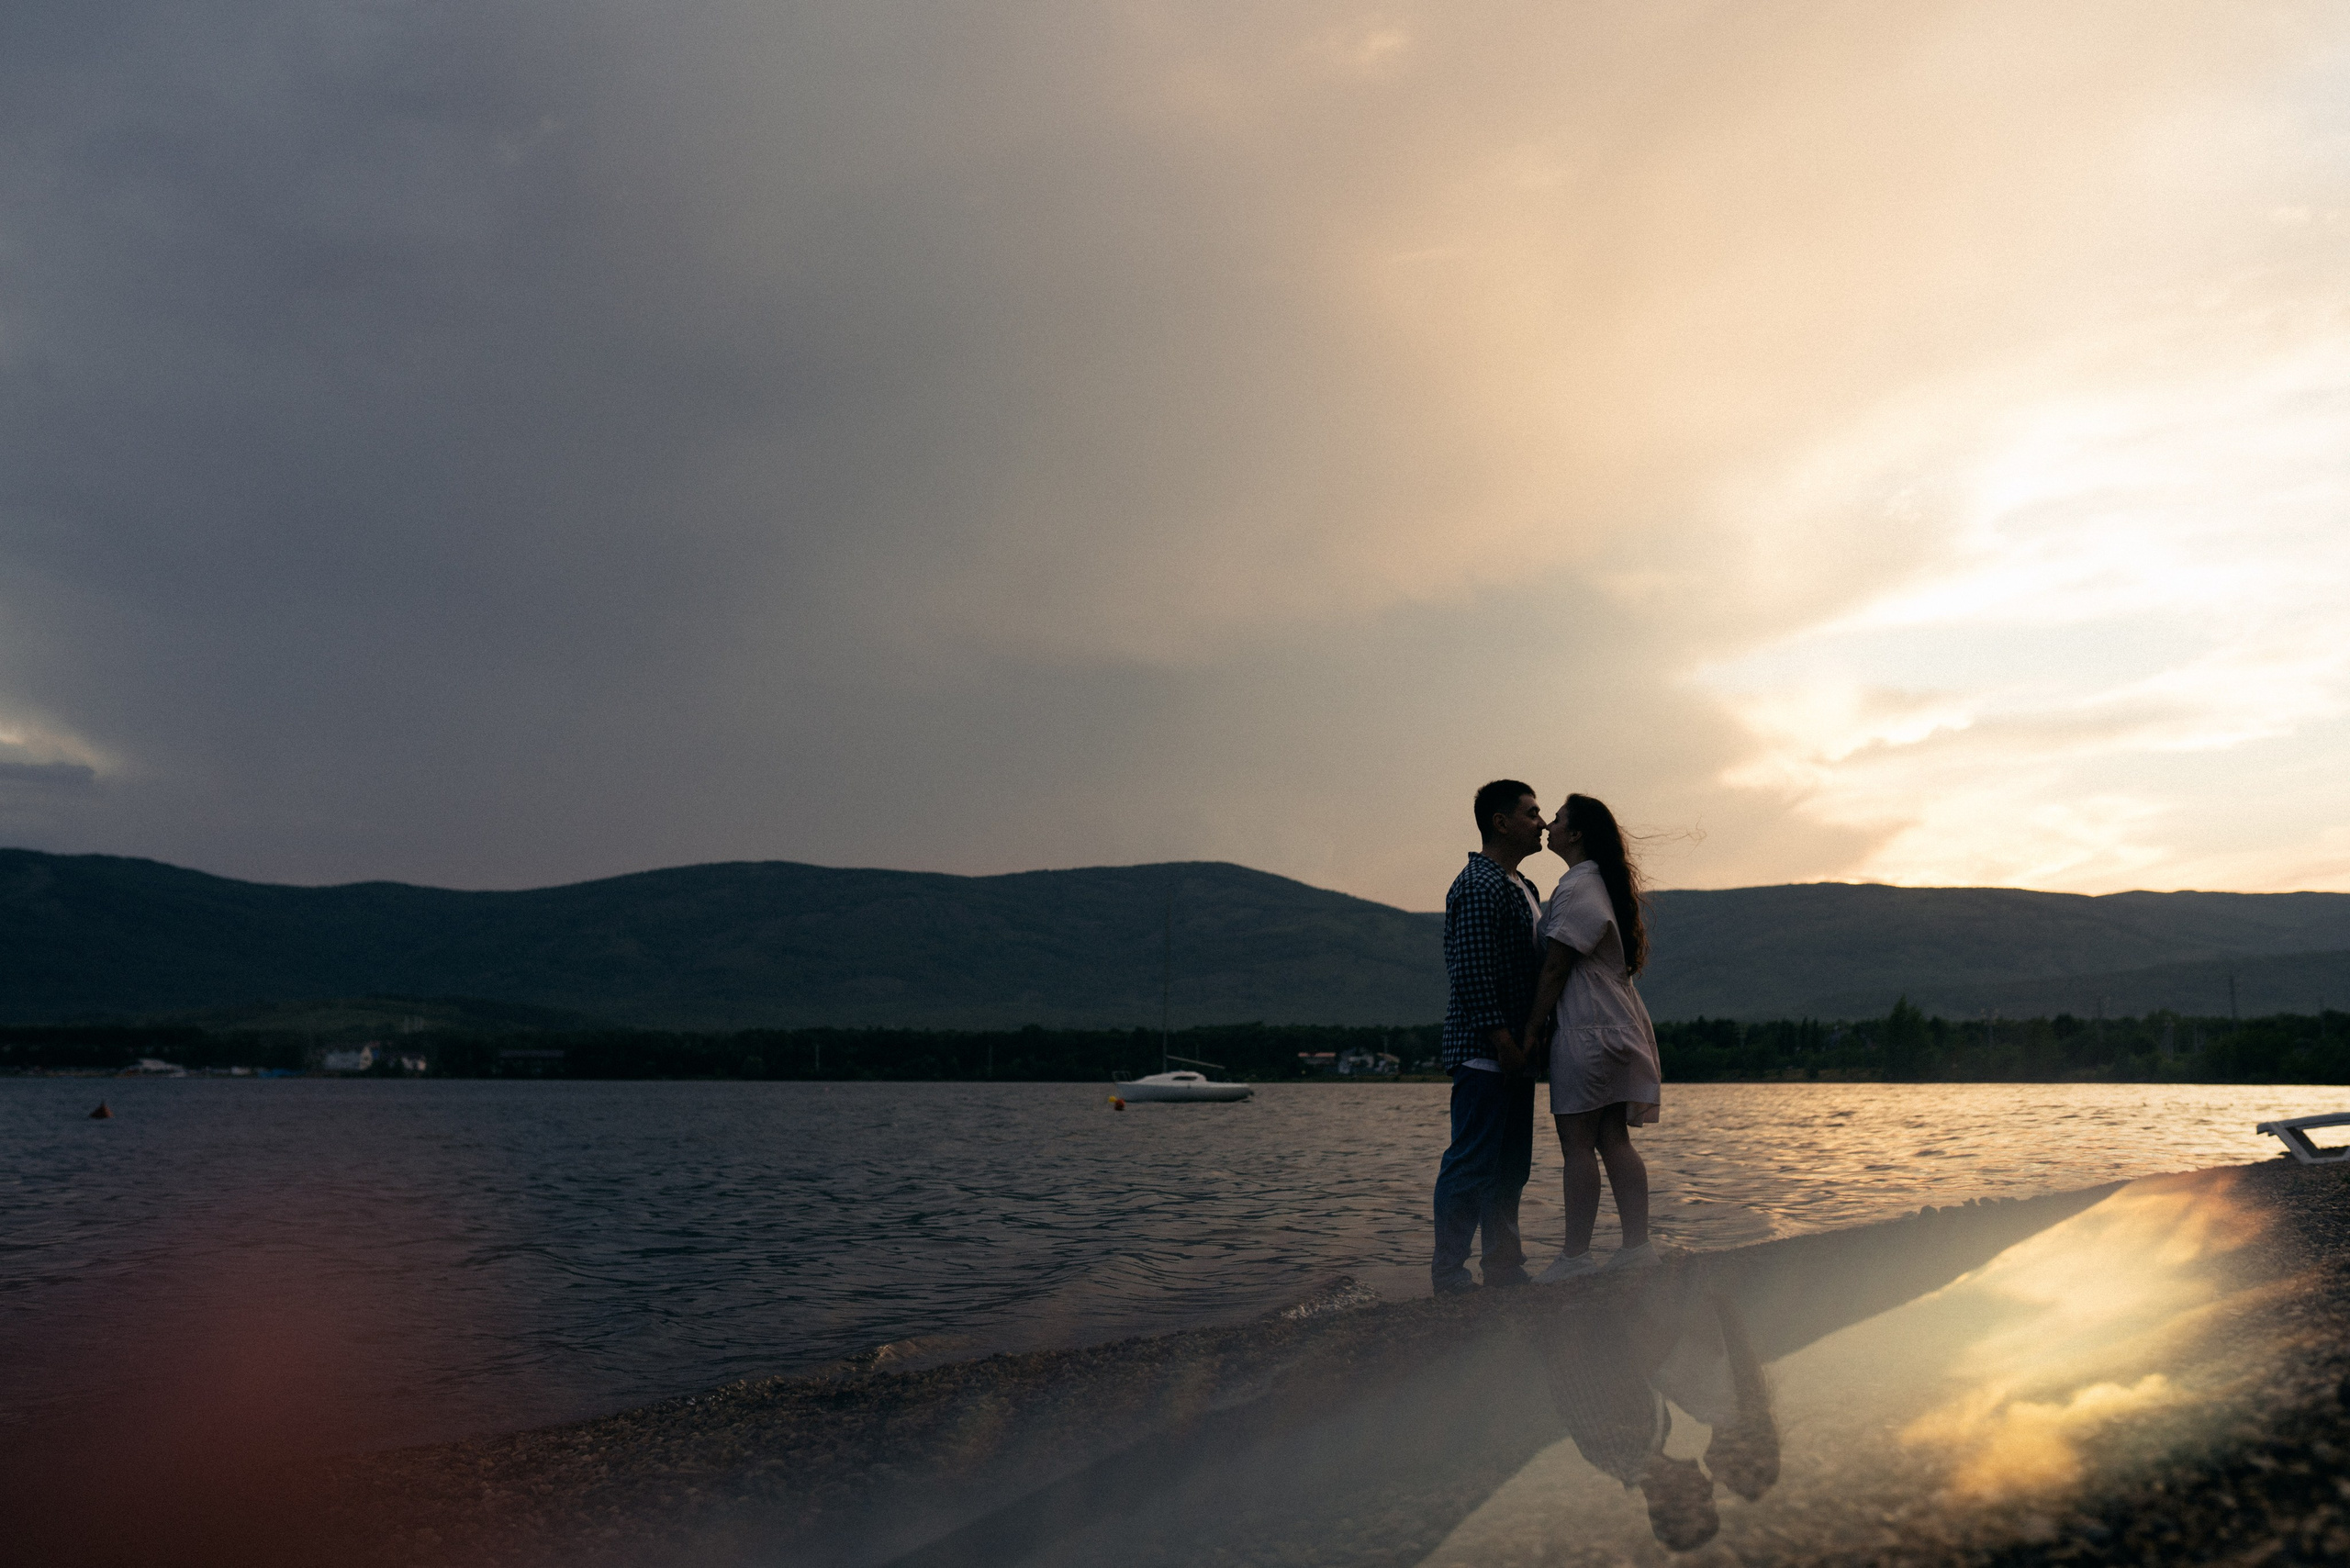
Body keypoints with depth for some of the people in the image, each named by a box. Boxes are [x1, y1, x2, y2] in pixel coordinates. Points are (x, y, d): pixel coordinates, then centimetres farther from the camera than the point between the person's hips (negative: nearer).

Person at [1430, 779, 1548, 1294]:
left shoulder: (1522, 888, 20)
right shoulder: (1479, 885, -12)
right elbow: (1470, 970, -19)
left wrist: (1530, 1042, 17)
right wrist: (1500, 1036, -21)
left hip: (1514, 1054, 10)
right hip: (1483, 1053, -10)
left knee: (1511, 1165, 13)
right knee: (1472, 1163, -6)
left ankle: (1503, 1265, 21)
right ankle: (1449, 1271, 0)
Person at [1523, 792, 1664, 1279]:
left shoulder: (1577, 888, -12)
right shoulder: (1603, 885, 19)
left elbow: (1556, 968, -14)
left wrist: (1531, 1030, -8)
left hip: (1586, 1029, -10)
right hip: (1615, 1024, 10)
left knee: (1577, 1144, -7)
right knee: (1613, 1141, 9)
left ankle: (1576, 1257, -5)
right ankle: (1638, 1245, 9)